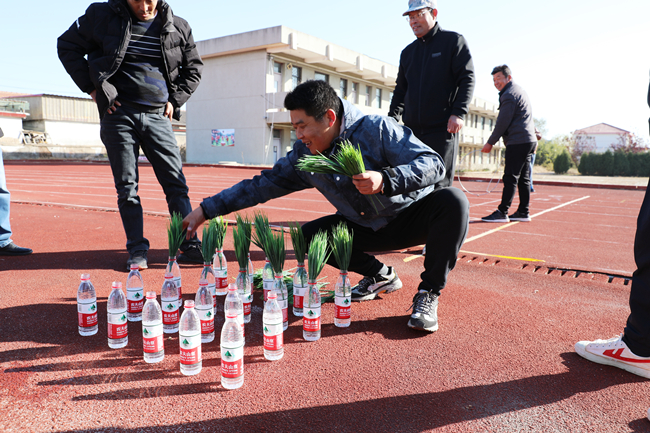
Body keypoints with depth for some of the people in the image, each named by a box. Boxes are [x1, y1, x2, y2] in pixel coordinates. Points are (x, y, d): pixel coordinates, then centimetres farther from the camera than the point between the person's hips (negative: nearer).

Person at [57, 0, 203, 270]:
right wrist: (92, 88, -1)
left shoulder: (177, 27, 8)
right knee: (127, 187, 0)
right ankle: (137, 250, 9)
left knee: (176, 184, -3)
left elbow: (193, 68, 19)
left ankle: (190, 247, 2)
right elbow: (67, 46, 10)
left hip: (158, 116, 1)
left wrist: (175, 100, 7)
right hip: (119, 113, -1)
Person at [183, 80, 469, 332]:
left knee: (453, 200, -33)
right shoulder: (304, 156, -6)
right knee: (309, 236, -12)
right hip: (367, 229, 5)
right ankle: (379, 276, 6)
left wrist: (385, 180, -43)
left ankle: (428, 293, -18)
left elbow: (433, 163, -25)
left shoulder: (376, 129, -21)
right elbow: (263, 184, -2)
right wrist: (206, 210, -5)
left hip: (412, 216, -4)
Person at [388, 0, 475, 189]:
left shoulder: (454, 41, 4)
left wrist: (459, 113, -17)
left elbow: (467, 78, -4)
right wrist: (392, 117, 9)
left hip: (443, 129, -5)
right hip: (411, 130, 5)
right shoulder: (407, 52, 19)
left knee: (439, 184, -5)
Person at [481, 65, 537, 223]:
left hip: (518, 142, -10)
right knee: (523, 178, 10)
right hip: (529, 140, 10)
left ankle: (502, 212, -11)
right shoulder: (520, 90, 21)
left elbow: (502, 123, -14)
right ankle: (523, 212, 14)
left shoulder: (509, 95, -12)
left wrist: (490, 143, -8)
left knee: (510, 178, -11)